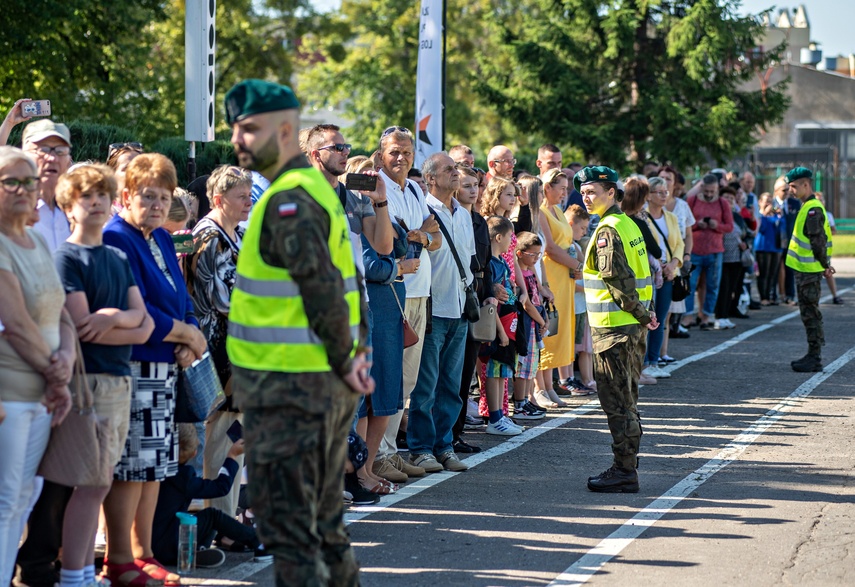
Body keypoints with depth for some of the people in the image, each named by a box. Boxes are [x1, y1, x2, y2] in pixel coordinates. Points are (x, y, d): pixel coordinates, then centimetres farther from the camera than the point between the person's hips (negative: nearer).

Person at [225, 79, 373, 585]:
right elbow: (348, 283, 19)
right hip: (328, 391, 10)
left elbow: (320, 286, -24)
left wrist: (343, 361, -15)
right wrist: (358, 353, 12)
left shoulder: (289, 199, -16)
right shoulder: (319, 187, 16)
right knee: (324, 523, 18)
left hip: (288, 390, -10)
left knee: (287, 528, -5)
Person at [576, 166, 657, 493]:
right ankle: (627, 465, 22)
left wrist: (641, 314, -12)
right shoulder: (628, 224, 15)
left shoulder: (607, 231, -16)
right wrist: (644, 313, 10)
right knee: (626, 399, 16)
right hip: (632, 327, 10)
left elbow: (618, 281, -20)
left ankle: (624, 472, -3)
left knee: (616, 401, -5)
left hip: (614, 327, -10)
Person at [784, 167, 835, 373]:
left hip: (809, 270, -10)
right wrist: (825, 263, 17)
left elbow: (817, 240, -21)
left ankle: (814, 359, -3)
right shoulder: (808, 207, 16)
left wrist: (824, 264, -13)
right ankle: (813, 356, 19)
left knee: (810, 313, -6)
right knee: (808, 313, 13)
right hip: (804, 268, 10)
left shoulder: (812, 209, -17)